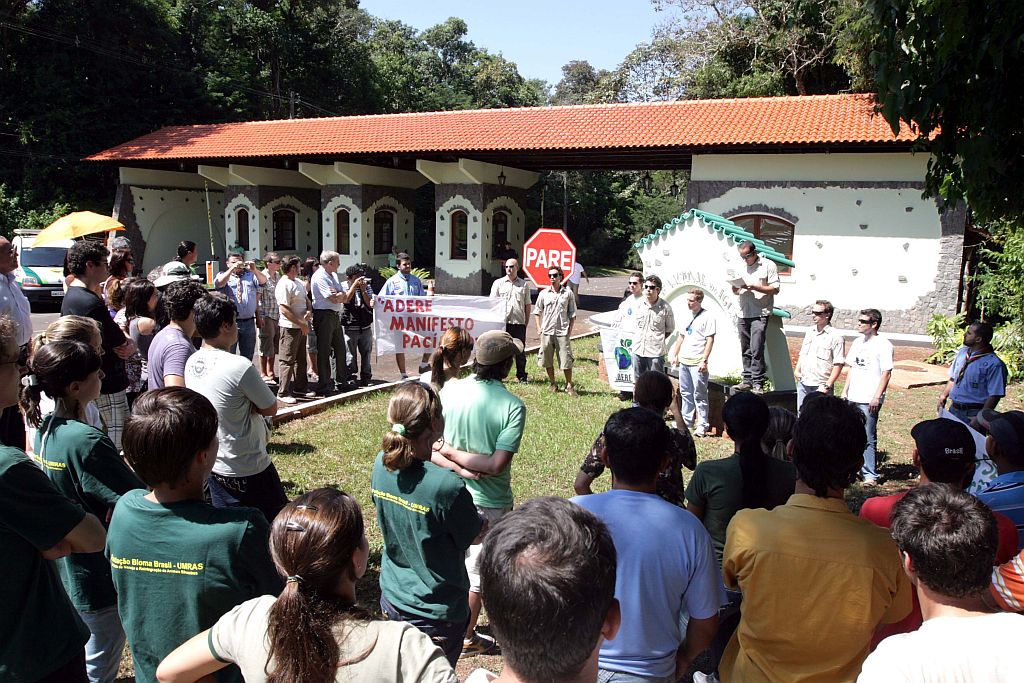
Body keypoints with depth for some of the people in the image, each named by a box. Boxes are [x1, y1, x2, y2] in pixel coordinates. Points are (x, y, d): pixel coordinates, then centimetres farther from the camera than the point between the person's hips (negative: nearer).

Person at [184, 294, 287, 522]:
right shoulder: (240, 366, -25)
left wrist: (246, 404, -6)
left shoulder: (192, 362, -1)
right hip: (249, 471, -8)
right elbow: (270, 408, -14)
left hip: (213, 467, 8)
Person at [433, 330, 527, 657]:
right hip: (489, 503, -4)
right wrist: (454, 454, -17)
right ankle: (466, 637, 33)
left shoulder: (449, 391, -10)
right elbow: (497, 465, -25)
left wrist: (457, 464, -10)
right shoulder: (513, 406, -20)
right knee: (478, 569, 16)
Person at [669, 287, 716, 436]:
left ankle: (703, 425, 2)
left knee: (699, 396, -4)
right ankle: (686, 422, 25)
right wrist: (674, 355, 18)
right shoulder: (687, 315, 15)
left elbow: (710, 340, -12)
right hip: (683, 361, 8)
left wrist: (704, 361, -18)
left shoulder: (707, 317, -8)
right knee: (685, 393, 14)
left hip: (697, 363, -8)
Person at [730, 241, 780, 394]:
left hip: (760, 314, -6)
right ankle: (747, 380, 12)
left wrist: (753, 287, -15)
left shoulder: (768, 265, 0)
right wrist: (736, 288, 0)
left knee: (756, 349, -12)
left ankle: (758, 382, -8)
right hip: (743, 314, 6)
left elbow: (775, 289, -6)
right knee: (746, 350, 7)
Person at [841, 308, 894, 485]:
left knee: (868, 438, -4)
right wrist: (845, 391, 15)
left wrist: (877, 397, -15)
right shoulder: (858, 342, 14)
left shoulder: (883, 345, -8)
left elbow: (886, 373, -11)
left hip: (869, 400, -7)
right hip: (853, 397, 7)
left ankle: (870, 475, 3)